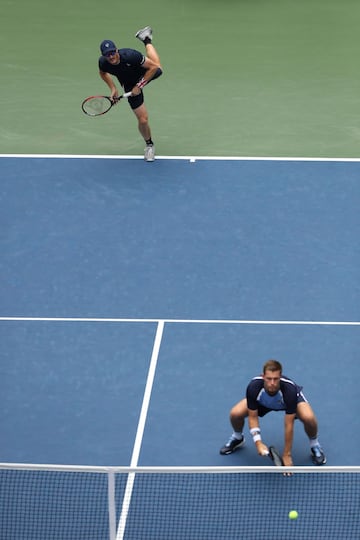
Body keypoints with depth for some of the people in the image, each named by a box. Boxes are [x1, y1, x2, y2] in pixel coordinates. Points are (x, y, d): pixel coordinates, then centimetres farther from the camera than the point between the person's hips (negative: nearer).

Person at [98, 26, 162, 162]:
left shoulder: (130, 55, -40)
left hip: (144, 74, -2)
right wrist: (113, 88, -9)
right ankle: (149, 145, 25)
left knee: (158, 70, 32)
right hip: (130, 84, 2)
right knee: (143, 120, -3)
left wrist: (139, 86, -24)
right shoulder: (103, 62, -28)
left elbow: (154, 67, -27)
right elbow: (103, 73, 1)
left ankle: (147, 40, 52)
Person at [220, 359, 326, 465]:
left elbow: (289, 425, -34)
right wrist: (258, 442, -34)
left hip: (291, 398, -2)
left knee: (308, 417, -33)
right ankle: (237, 438, 15)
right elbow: (252, 417, -22)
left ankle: (314, 445, 0)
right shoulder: (253, 387, -37)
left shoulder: (289, 389, -42)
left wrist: (287, 455, -30)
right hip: (263, 402, 2)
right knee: (235, 413, -21)